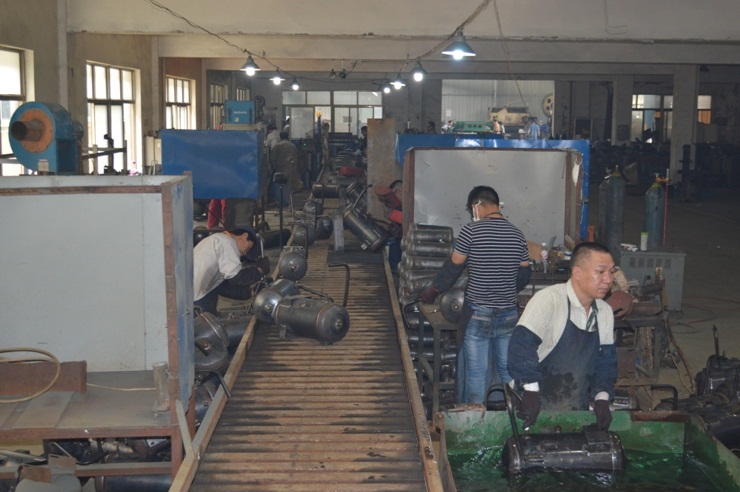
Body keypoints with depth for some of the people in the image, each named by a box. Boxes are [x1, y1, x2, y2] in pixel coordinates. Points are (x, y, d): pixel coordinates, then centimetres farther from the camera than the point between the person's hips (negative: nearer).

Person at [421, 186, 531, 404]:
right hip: (508, 316, 4)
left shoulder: (471, 231, -10)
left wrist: (431, 292, 11)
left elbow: (453, 268, -4)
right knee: (509, 372, 14)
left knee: (476, 375, 4)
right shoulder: (517, 234, 4)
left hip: (477, 315, -4)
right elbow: (524, 274, 10)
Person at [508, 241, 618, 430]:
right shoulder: (549, 299, -19)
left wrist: (602, 399, -4)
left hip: (578, 412, 6)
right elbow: (521, 345, -26)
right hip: (538, 409, -6)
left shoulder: (605, 312, 3)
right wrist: (531, 392, -27)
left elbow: (606, 360, 9)